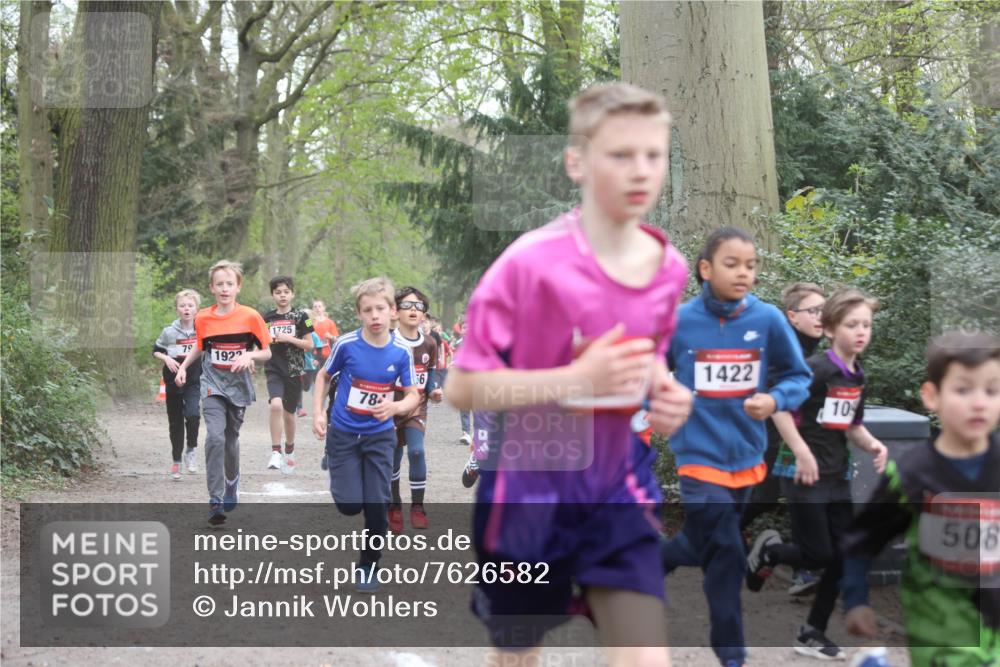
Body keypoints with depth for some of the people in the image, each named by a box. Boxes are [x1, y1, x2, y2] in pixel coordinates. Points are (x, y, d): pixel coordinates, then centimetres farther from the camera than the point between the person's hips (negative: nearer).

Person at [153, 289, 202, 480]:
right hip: (174, 381, 1)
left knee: (192, 414, -24)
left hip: (194, 381, -1)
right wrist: (166, 358, -10)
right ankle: (176, 461, 22)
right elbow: (156, 351, 8)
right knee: (175, 422, 8)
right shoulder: (169, 332, -2)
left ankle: (191, 450, -1)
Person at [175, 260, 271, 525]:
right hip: (212, 384, 0)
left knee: (231, 439, 14)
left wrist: (250, 356, -19)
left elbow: (267, 352, -1)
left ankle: (232, 482, 44)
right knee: (215, 437, -18)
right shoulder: (203, 318, -1)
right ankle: (215, 501, -17)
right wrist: (183, 366, 6)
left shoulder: (250, 316, -7)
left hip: (239, 386, 0)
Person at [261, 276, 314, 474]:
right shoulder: (267, 318, 6)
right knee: (276, 404, -26)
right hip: (274, 370, 0)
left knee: (288, 413, 11)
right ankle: (275, 452, -21)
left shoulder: (300, 317, -1)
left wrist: (288, 338, -14)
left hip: (294, 370, 0)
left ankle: (289, 452, 35)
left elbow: (309, 344, -2)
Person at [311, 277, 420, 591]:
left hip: (379, 436, 1)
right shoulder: (346, 345, -15)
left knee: (377, 504, -1)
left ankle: (369, 564, 20)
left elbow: (413, 395, -3)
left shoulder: (401, 352, -12)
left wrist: (395, 407, -24)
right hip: (343, 434, -1)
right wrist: (318, 413, -6)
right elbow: (324, 376, 3)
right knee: (350, 504, -6)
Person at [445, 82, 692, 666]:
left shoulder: (668, 267, -2)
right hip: (527, 495, -4)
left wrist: (664, 394, -6)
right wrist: (577, 380, -29)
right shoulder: (531, 263, -21)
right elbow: (461, 387, -20)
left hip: (614, 494, 4)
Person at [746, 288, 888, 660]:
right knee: (818, 556, -5)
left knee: (842, 559, 7)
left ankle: (812, 634, 19)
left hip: (838, 478, 8)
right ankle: (768, 551, 25)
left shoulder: (858, 377, 8)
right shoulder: (816, 368, -18)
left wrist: (872, 445, -2)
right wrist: (803, 454, -24)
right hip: (805, 478, -8)